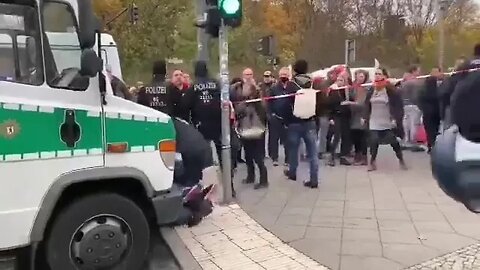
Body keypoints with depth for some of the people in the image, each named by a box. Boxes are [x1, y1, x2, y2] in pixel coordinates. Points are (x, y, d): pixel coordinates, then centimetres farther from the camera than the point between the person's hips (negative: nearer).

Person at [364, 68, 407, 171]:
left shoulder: (390, 90, -9)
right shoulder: (371, 91, 6)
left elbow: (397, 105, -11)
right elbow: (367, 105, 13)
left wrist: (396, 118, -17)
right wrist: (365, 117, 8)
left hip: (388, 122, -3)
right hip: (374, 123, 3)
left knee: (394, 142, 3)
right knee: (373, 142, -3)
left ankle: (401, 160, 21)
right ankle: (372, 162, 9)